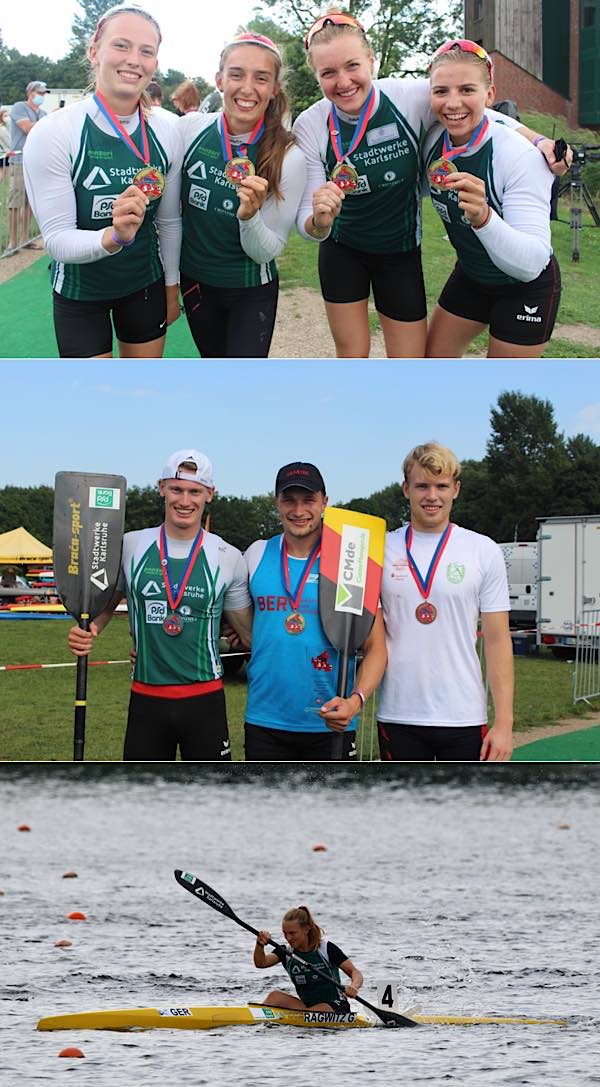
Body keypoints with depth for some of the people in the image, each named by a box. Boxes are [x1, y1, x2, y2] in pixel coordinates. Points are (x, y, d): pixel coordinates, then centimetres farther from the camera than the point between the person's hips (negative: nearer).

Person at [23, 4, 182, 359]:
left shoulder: (167, 133, -9)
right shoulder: (52, 134, -22)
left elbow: (169, 221, 4)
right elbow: (57, 239, -22)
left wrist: (171, 288, 11)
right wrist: (114, 236, -40)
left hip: (146, 284, 4)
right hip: (79, 290, -3)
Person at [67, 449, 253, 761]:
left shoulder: (228, 558, 1)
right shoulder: (130, 546, 2)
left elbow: (249, 632, 10)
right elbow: (105, 605, 13)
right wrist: (88, 631, -6)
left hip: (205, 700, -1)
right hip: (146, 698, 1)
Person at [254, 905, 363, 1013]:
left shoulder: (326, 948, -8)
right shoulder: (286, 952, 3)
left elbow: (355, 972, -10)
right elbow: (261, 963, -14)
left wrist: (354, 986, -33)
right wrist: (260, 945, -35)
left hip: (335, 1009, -5)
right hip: (307, 1006, 5)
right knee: (275, 995, -20)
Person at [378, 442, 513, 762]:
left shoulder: (484, 551, 2)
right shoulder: (381, 550, 6)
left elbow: (497, 641, 1)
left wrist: (504, 722, -6)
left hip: (464, 719, -1)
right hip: (397, 716, 1)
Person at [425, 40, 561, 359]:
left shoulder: (521, 157, -33)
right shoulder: (433, 141, -15)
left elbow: (532, 263, -42)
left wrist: (483, 218, -57)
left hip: (526, 288, -6)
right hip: (470, 276, 6)